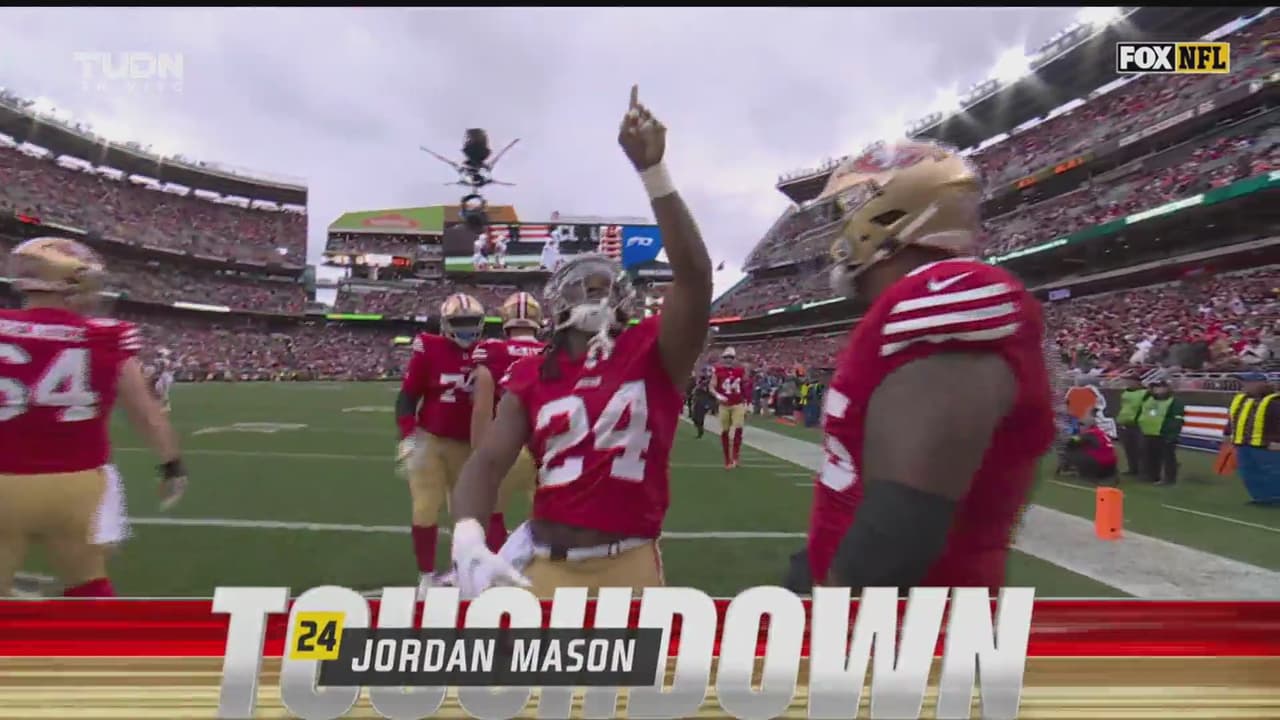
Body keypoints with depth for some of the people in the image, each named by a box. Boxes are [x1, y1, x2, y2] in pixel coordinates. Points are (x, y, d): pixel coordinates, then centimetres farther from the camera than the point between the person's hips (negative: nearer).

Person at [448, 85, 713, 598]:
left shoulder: (653, 354, -1)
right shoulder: (532, 377, 4)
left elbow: (694, 275, -15)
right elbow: (489, 460, -4)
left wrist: (652, 172, -20)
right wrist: (468, 541, -24)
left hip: (628, 568, -1)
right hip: (547, 566, 1)